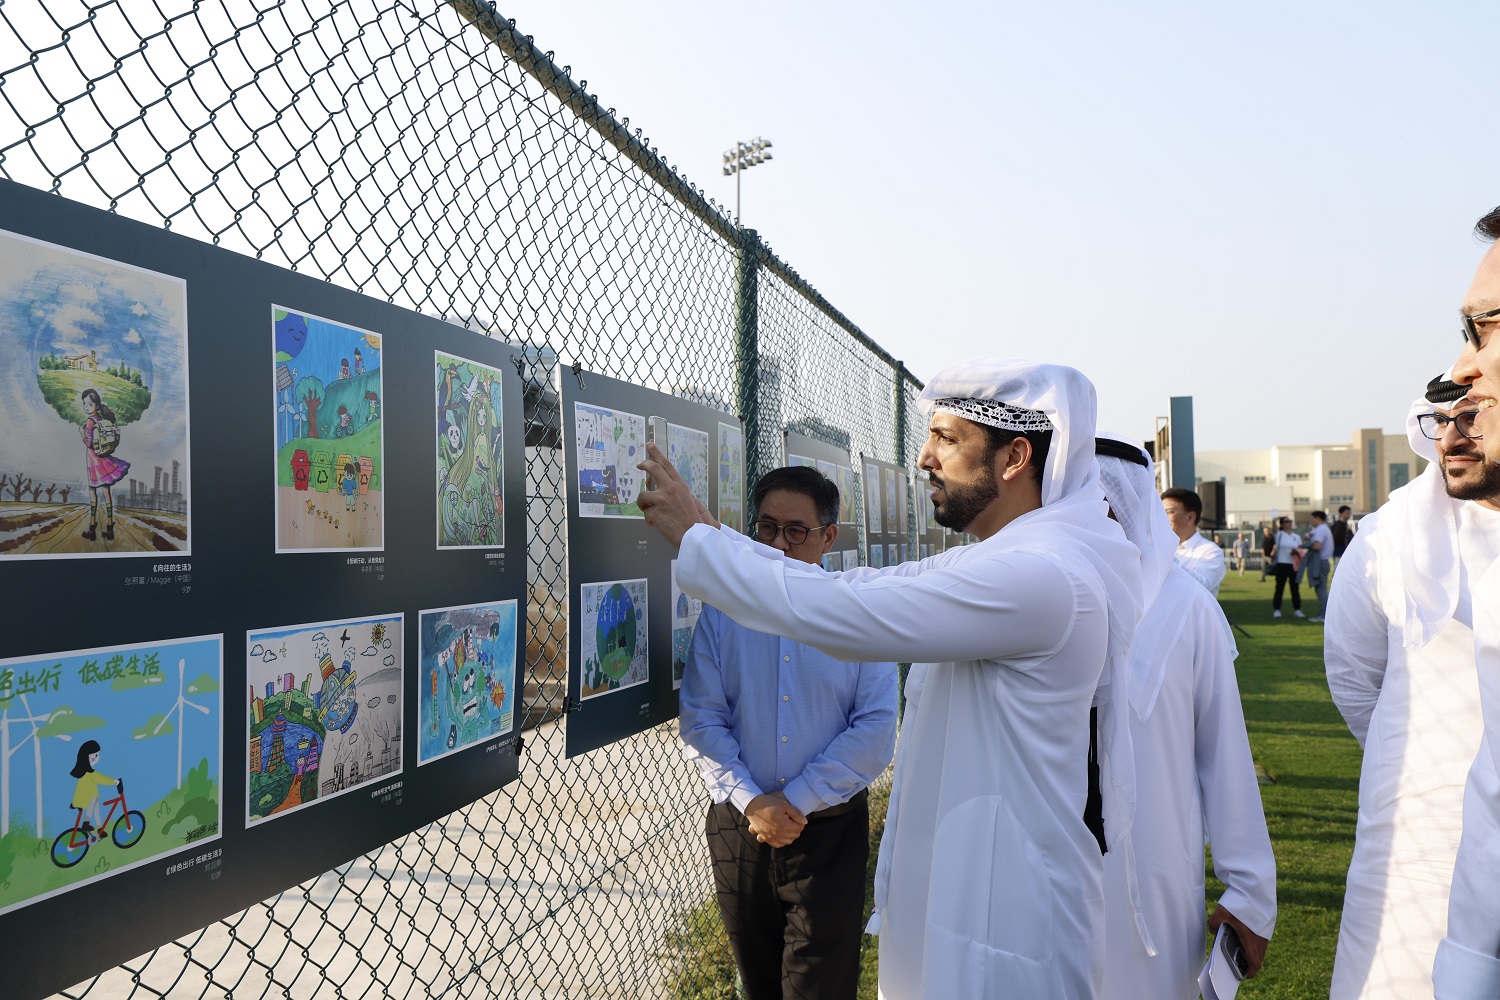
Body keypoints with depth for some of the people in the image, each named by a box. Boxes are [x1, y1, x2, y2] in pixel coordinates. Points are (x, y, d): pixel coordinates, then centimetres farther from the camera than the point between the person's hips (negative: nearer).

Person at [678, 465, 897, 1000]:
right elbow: (700, 722, -3)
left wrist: (797, 801, -14)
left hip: (829, 831, -2)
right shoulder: (722, 612, 0)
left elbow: (876, 730, -9)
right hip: (740, 827, 2)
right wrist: (752, 802, -14)